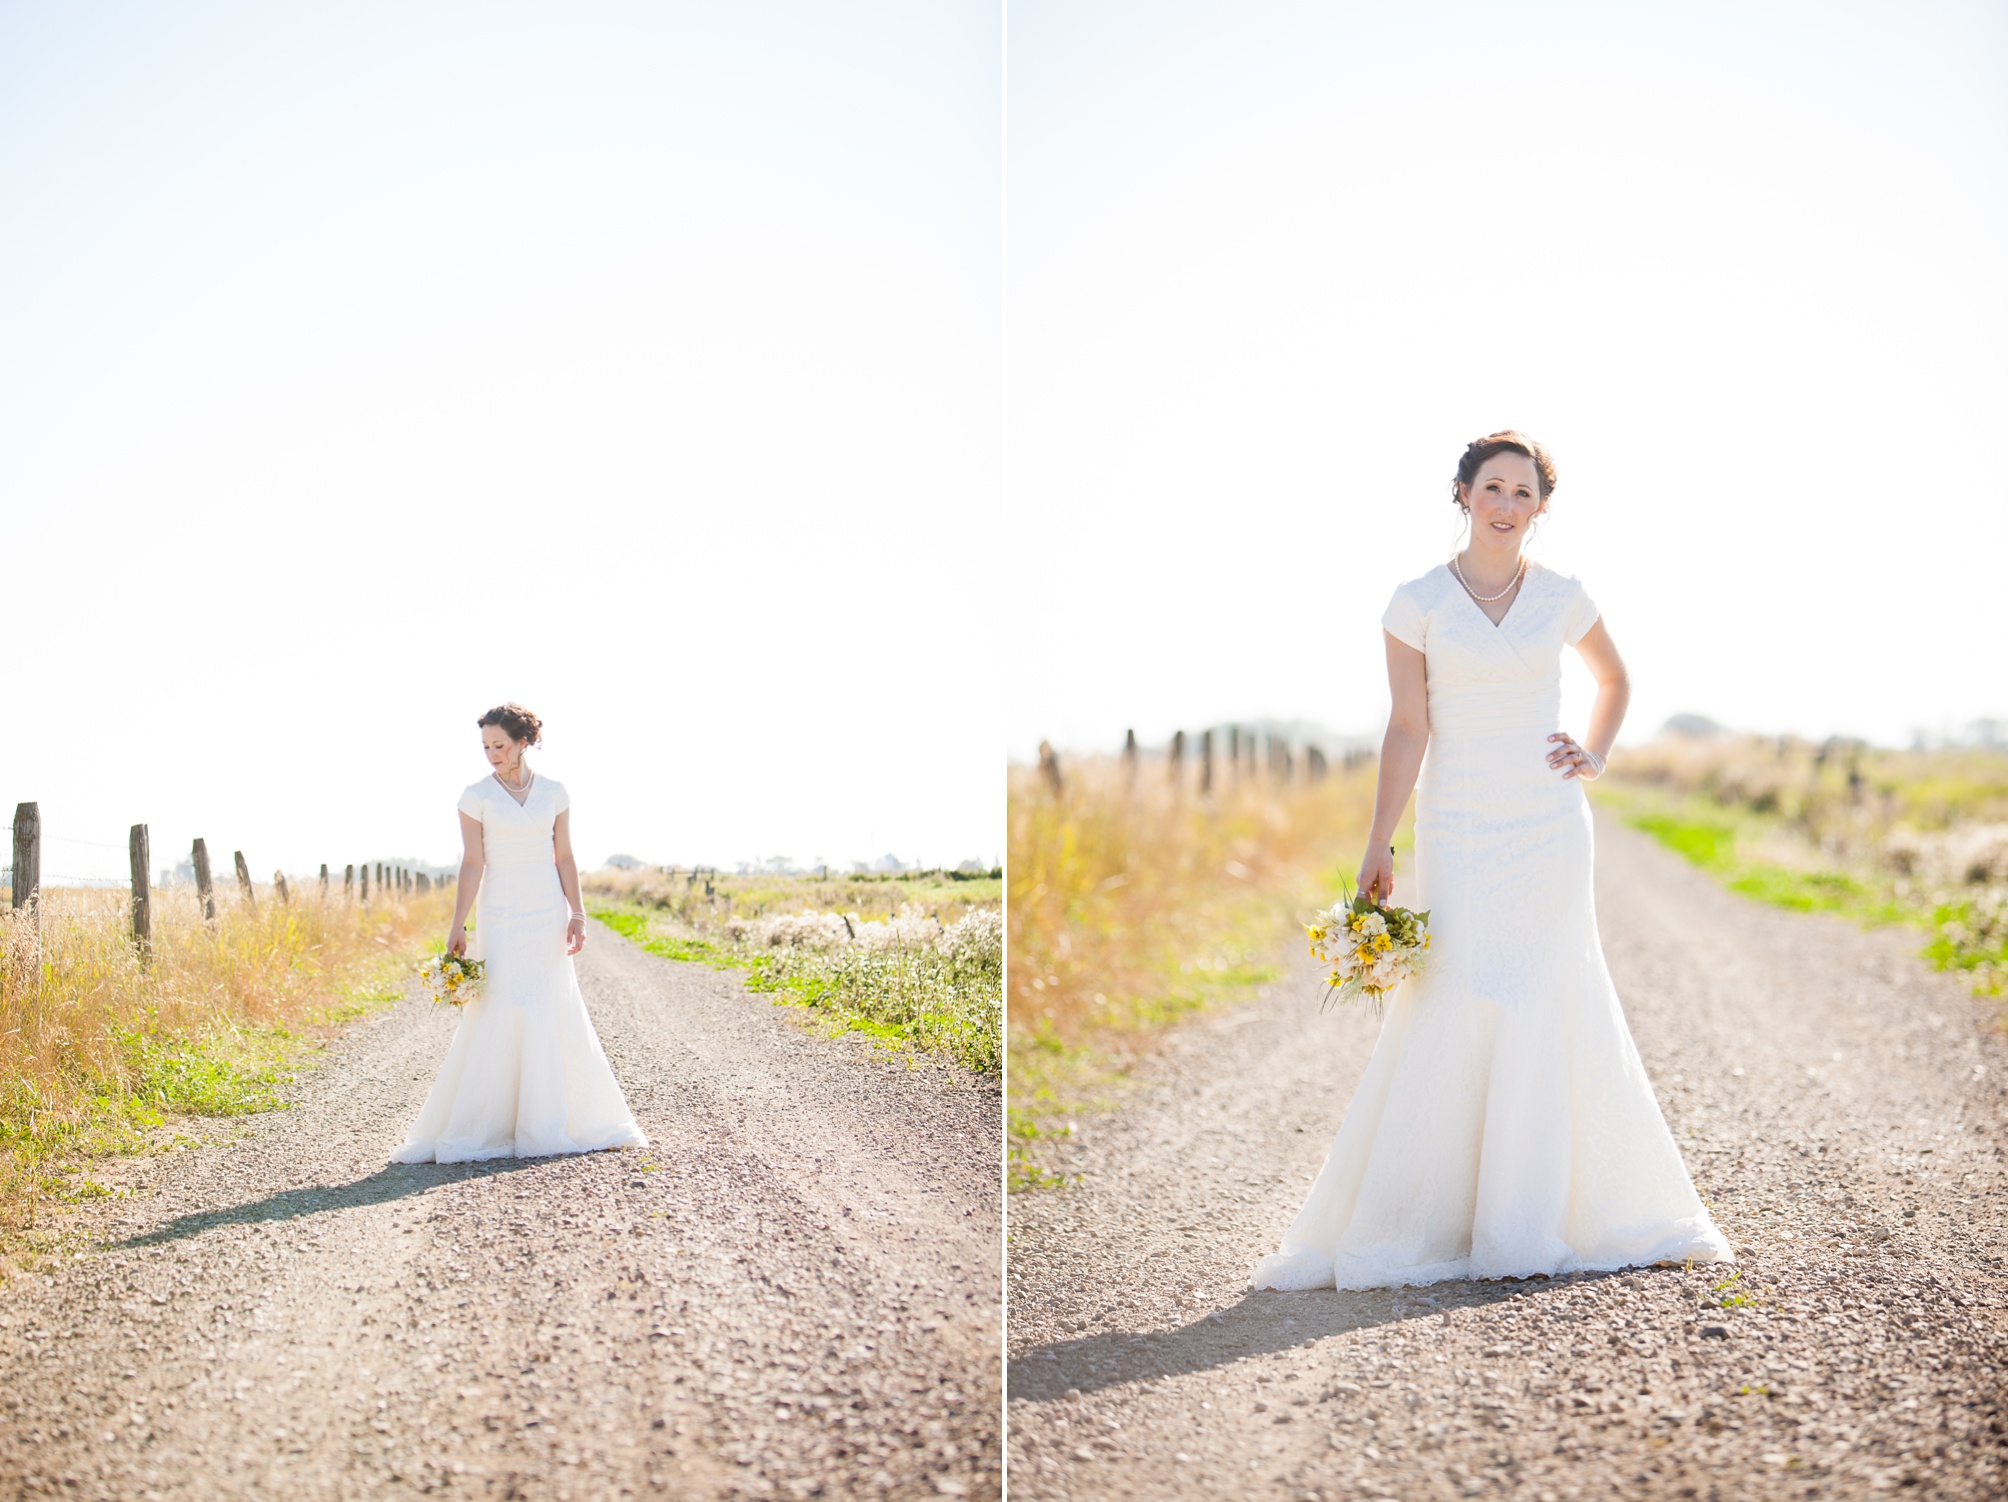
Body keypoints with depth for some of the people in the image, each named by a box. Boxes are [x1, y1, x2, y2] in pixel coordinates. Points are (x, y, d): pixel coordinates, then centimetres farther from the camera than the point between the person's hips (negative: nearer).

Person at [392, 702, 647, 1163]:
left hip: (548, 916, 3)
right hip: (501, 917, -3)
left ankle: (552, 1122, 13)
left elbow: (564, 858, 7)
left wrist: (577, 915, -1)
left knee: (556, 1014, 3)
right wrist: (458, 926, -9)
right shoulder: (476, 797, -1)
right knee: (498, 1015, -10)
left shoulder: (554, 793, 6)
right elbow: (473, 864, -4)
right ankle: (487, 1126, -4)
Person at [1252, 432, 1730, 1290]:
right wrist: (1379, 846, -8)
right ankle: (1411, 1223, -1)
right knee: (1455, 1010, -9)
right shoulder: (1417, 603, -1)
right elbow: (1407, 729, -3)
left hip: (1550, 828, 2)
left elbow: (1614, 680, 24)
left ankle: (1525, 1229, 10)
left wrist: (1594, 756, 8)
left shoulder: (1561, 599, 6)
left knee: (1542, 1008, 1)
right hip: (1459, 832, -2)